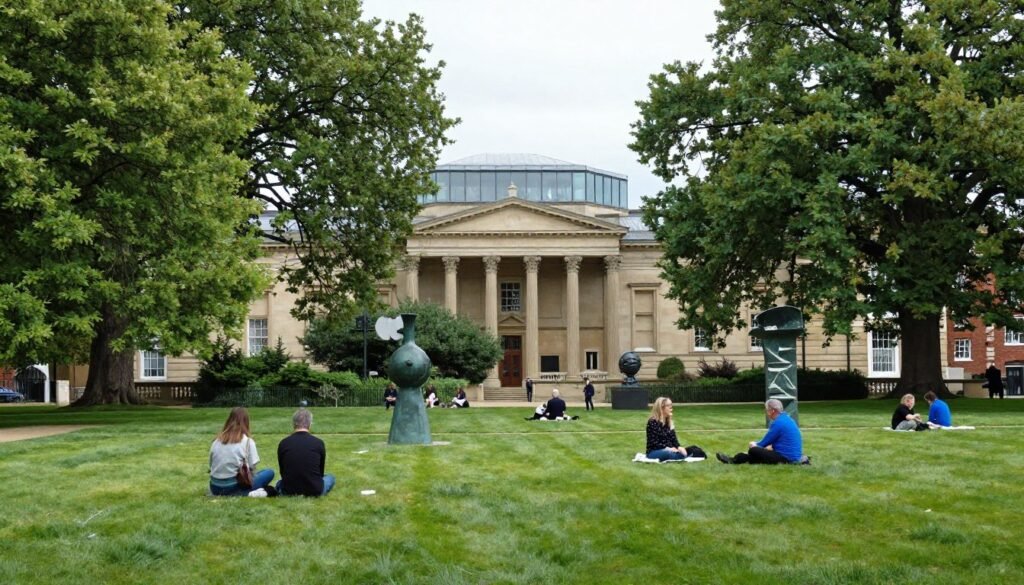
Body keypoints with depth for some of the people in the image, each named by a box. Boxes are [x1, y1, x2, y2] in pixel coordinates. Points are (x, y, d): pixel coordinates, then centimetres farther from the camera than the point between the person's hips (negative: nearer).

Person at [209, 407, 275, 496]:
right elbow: (252, 468, -5)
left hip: (215, 488, 6)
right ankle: (246, 494, -10)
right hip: (233, 486, -6)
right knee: (269, 472, 8)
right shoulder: (247, 441, -4)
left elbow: (211, 465, 8)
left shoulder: (217, 441, 8)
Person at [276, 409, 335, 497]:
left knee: (279, 483, 36)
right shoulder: (318, 443, -3)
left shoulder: (283, 443, -1)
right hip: (314, 491, -1)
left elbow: (282, 471, 11)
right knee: (330, 478, 31)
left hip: (289, 492, 1)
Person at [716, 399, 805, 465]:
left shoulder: (778, 423, -17)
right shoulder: (787, 419, 14)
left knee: (753, 451, -9)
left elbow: (765, 443, -9)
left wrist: (755, 444, 11)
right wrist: (757, 444, 17)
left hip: (786, 458, -10)